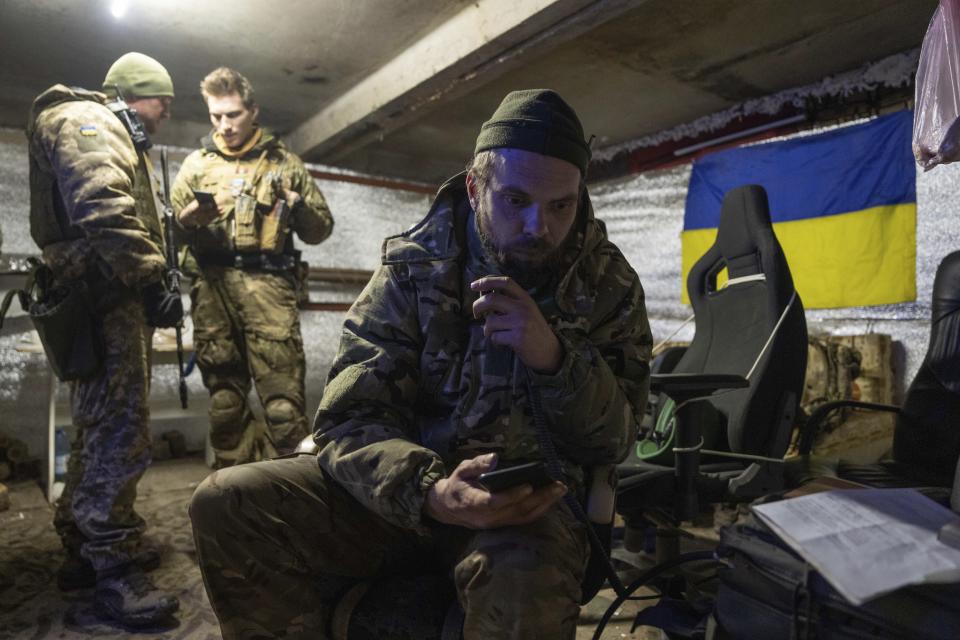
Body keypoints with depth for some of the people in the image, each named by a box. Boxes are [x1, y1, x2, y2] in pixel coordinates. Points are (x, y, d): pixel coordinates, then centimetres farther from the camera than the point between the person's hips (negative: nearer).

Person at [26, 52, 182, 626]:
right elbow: (103, 211, -22)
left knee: (103, 429, 15)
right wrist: (151, 281, -24)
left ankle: (85, 547, 26)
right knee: (121, 434, -11)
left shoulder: (116, 137, 29)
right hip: (105, 299, -11)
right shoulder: (87, 122, -4)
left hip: (112, 300, 11)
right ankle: (113, 570, -4)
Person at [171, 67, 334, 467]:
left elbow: (320, 230, 14)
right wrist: (193, 217, -6)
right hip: (213, 288, 3)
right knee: (225, 402, 5)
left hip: (267, 285, -2)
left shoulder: (283, 162, 17)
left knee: (284, 404, -11)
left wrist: (295, 203, -5)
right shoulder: (197, 163, 20)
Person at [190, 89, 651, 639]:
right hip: (414, 488, 2)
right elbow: (350, 419, -10)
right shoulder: (414, 266, -4)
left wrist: (552, 357, -23)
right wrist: (430, 491, -30)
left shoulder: (610, 284, -1)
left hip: (531, 503, -1)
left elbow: (612, 442, -4)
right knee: (227, 503, -15)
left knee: (523, 586, -38)